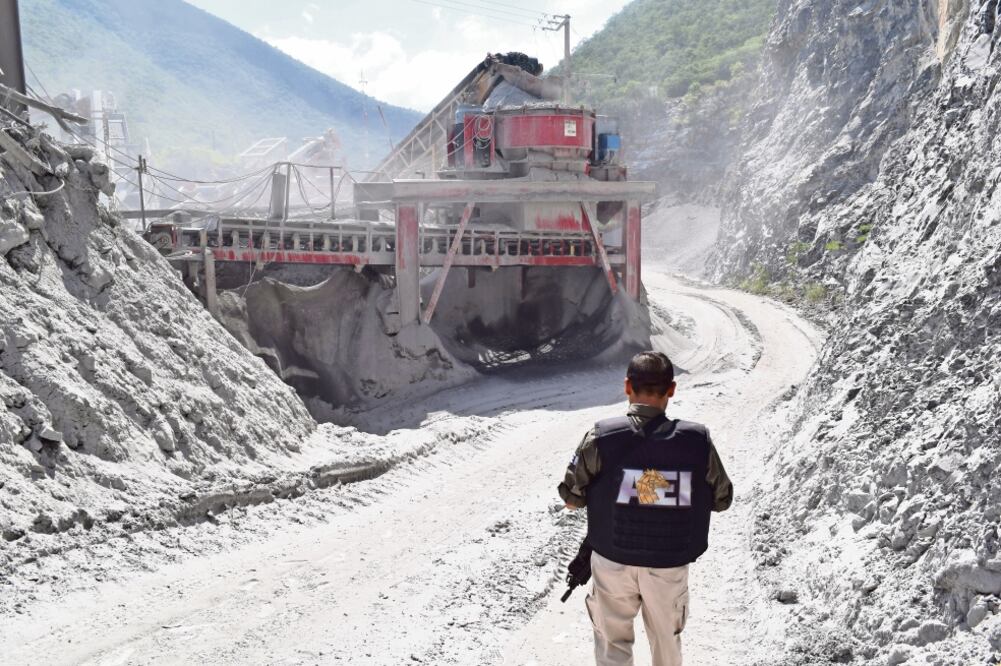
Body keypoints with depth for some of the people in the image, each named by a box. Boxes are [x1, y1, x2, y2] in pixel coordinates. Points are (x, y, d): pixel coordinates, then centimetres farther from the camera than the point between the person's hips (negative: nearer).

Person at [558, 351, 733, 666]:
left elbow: (571, 498, -8)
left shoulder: (601, 437, -16)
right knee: (667, 640, 25)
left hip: (613, 560, -1)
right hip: (670, 564, 1)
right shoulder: (697, 440, -12)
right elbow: (721, 499, 0)